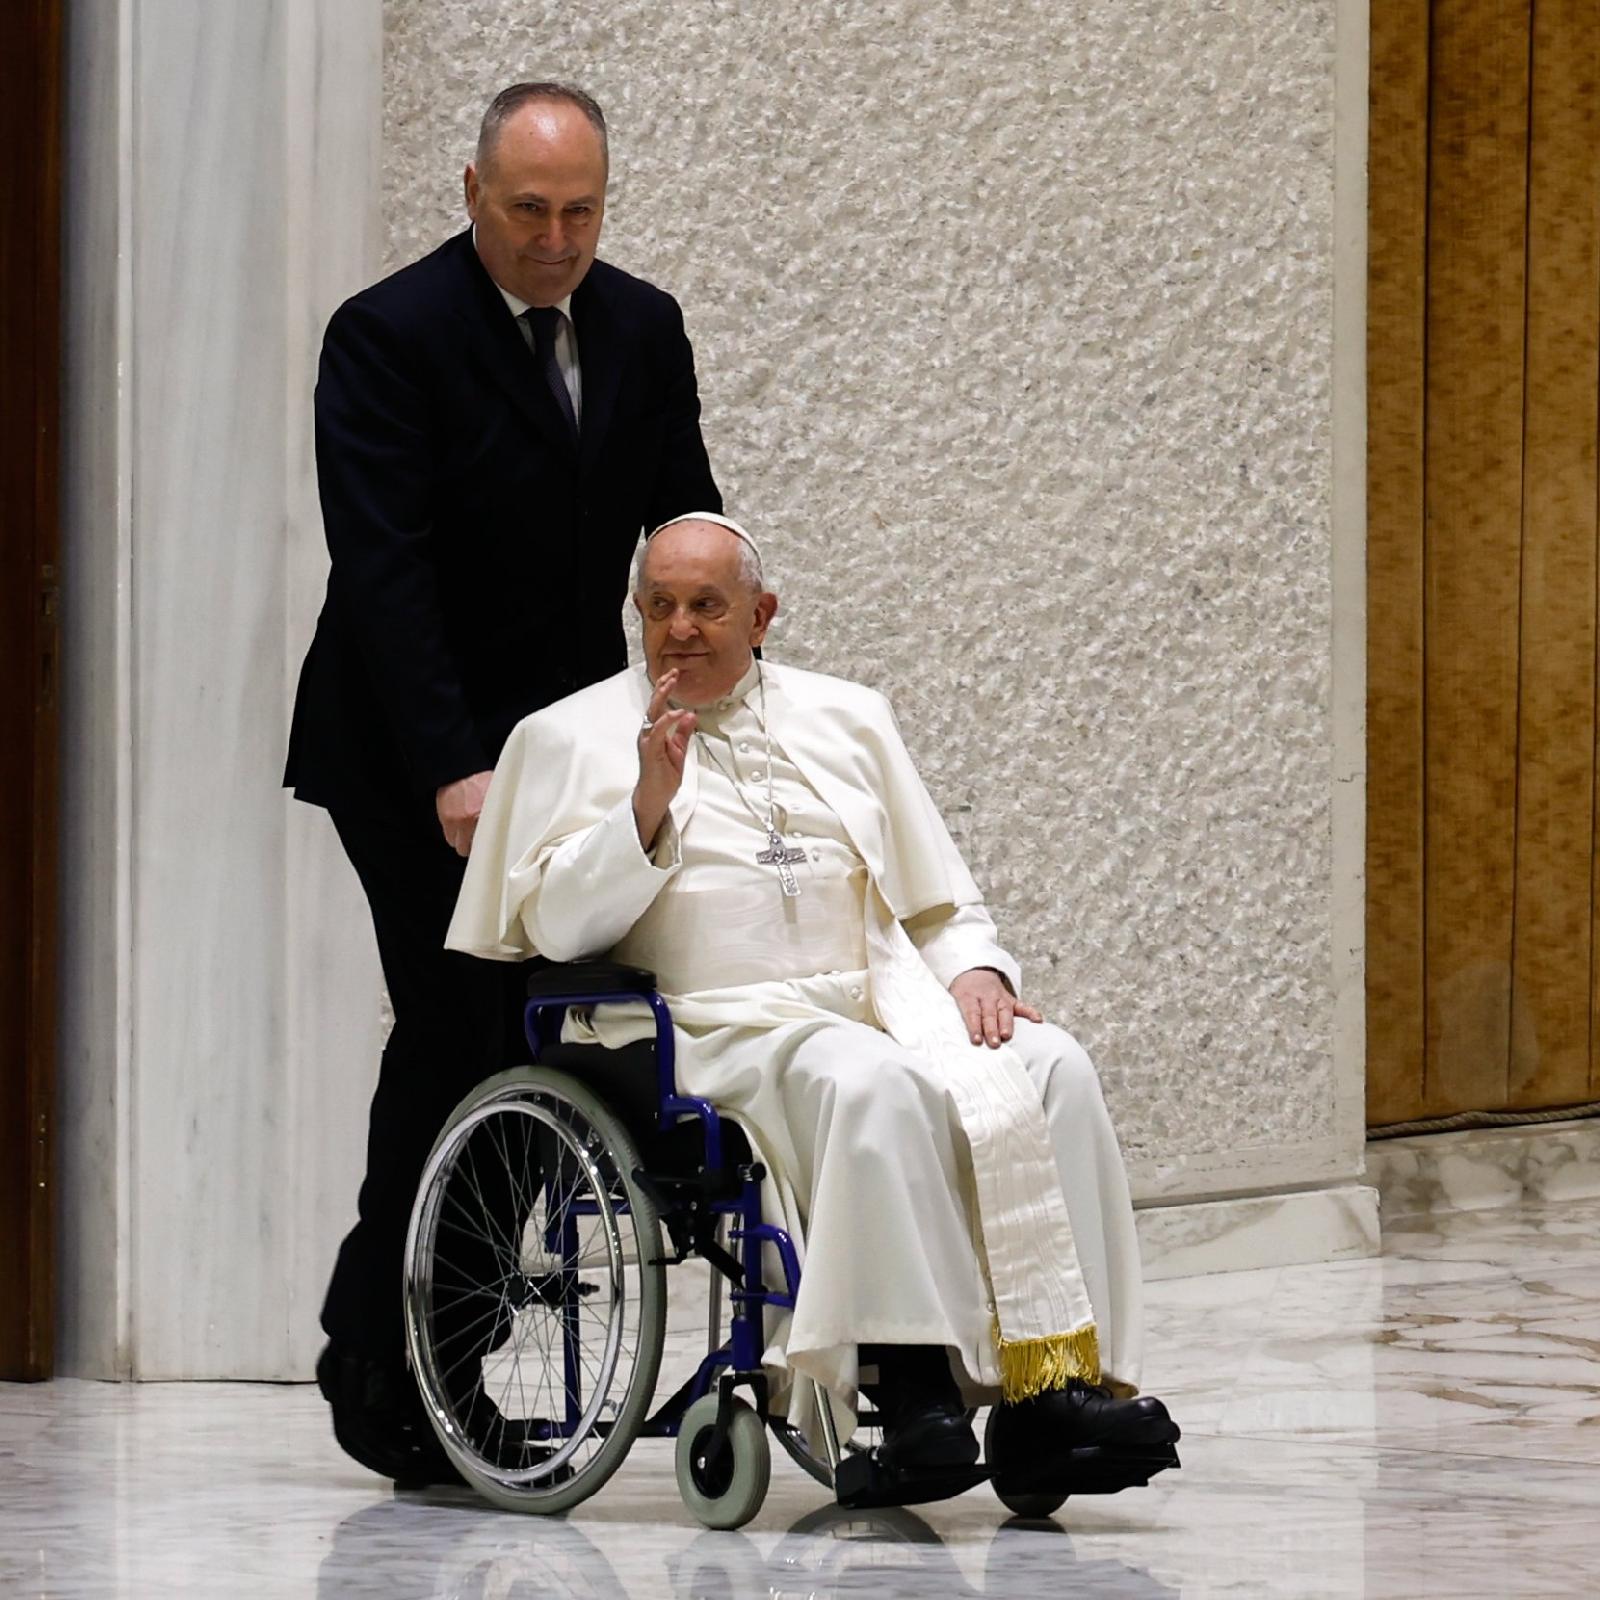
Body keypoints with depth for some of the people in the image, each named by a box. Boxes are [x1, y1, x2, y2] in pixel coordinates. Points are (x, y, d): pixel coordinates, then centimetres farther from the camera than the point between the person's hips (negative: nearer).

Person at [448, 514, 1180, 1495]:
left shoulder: (848, 718, 22)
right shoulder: (573, 738, 11)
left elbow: (942, 900, 23)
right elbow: (558, 924, -1)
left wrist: (975, 971, 2)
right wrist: (647, 807, -13)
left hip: (887, 1003, 4)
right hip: (718, 1028, -4)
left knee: (1053, 1069, -24)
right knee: (869, 1082, -37)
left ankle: (1059, 1374, -32)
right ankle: (911, 1372, -39)